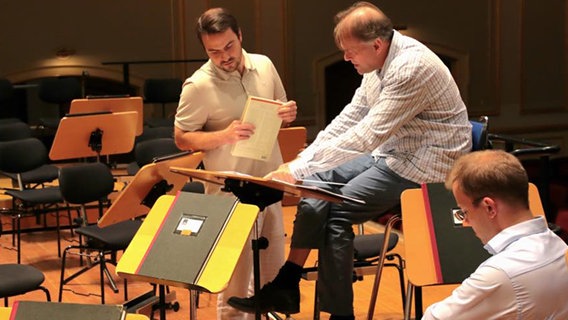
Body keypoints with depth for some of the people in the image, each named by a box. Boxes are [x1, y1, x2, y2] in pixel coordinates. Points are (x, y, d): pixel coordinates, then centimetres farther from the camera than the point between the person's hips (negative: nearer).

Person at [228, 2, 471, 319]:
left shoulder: (411, 68, -27)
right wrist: (301, 162, -3)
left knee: (336, 210, -18)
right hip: (390, 151, 9)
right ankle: (285, 287, 2)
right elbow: (350, 118, 7)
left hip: (423, 164, -9)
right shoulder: (380, 61, 1)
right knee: (318, 182, -1)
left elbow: (366, 136, -30)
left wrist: (299, 170, -27)